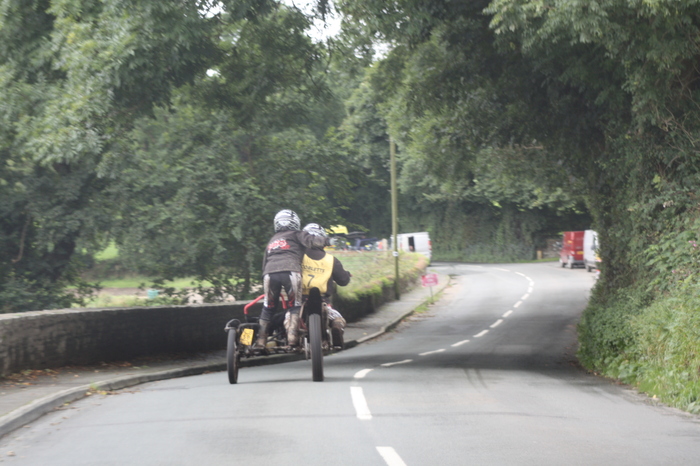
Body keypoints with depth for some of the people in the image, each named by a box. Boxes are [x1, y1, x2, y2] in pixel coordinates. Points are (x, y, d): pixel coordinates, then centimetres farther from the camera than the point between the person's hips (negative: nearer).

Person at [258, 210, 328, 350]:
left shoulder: (272, 240, 35)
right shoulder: (296, 235, 19)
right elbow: (312, 241, 1)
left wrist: (264, 285, 39)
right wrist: (325, 240, 20)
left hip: (270, 273, 4)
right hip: (290, 270, -4)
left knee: (268, 307, 13)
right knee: (295, 305, 5)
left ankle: (260, 339, 7)